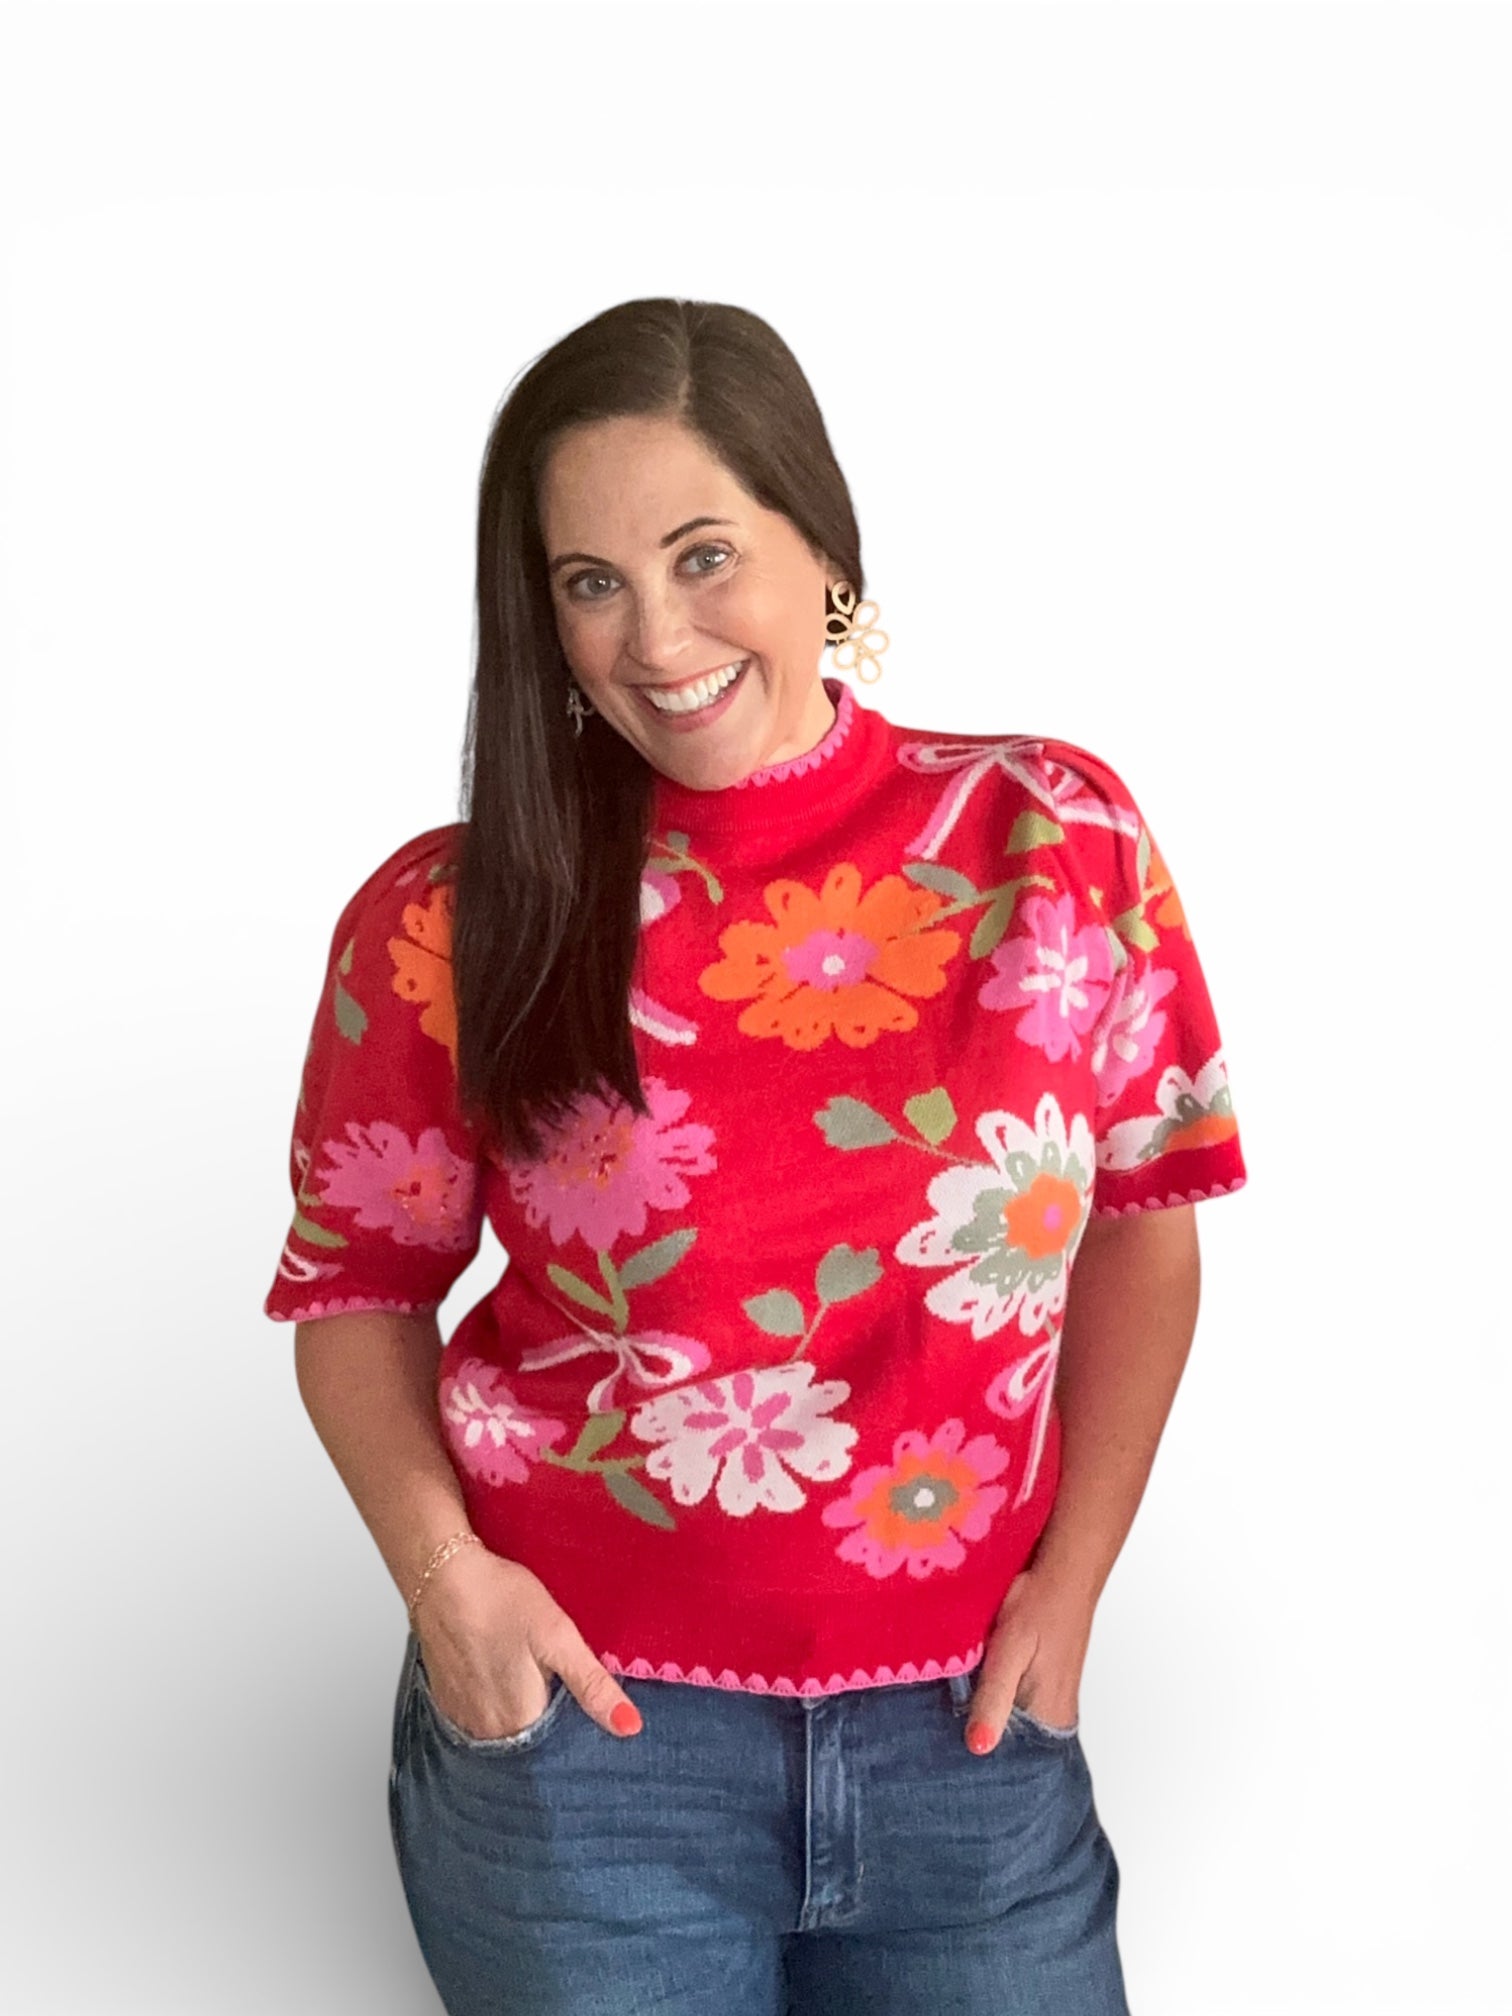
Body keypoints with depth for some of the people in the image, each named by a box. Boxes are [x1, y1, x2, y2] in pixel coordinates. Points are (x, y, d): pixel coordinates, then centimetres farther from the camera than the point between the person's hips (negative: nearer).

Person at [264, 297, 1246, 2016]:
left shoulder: (1058, 840, -5)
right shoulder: (451, 923, -7)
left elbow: (1141, 1213, 4)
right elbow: (357, 1285, 2)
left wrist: (1075, 1574, -1)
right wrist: (441, 1567, -13)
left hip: (963, 1724, 2)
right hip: (582, 1702, -1)